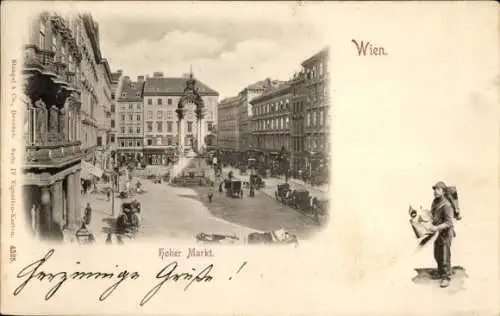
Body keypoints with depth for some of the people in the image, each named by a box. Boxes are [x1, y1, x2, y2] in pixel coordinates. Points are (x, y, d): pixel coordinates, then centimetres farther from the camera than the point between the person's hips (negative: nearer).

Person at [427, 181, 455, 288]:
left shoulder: (446, 205, -23)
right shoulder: (434, 202, 2)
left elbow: (449, 222, -26)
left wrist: (437, 228, -35)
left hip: (445, 232, -8)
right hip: (437, 232, 8)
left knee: (445, 256, -2)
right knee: (437, 255, 20)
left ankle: (446, 278, 9)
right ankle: (440, 273, 38)